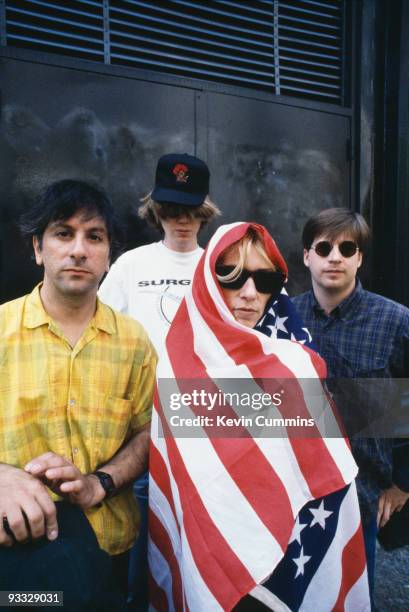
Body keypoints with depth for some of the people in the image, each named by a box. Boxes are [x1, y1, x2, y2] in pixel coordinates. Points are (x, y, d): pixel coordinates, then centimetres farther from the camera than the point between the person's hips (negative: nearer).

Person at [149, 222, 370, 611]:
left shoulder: (298, 366, -3)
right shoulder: (175, 371, -13)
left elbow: (328, 478, -1)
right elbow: (189, 493, -11)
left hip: (300, 562, 4)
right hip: (212, 569, -3)